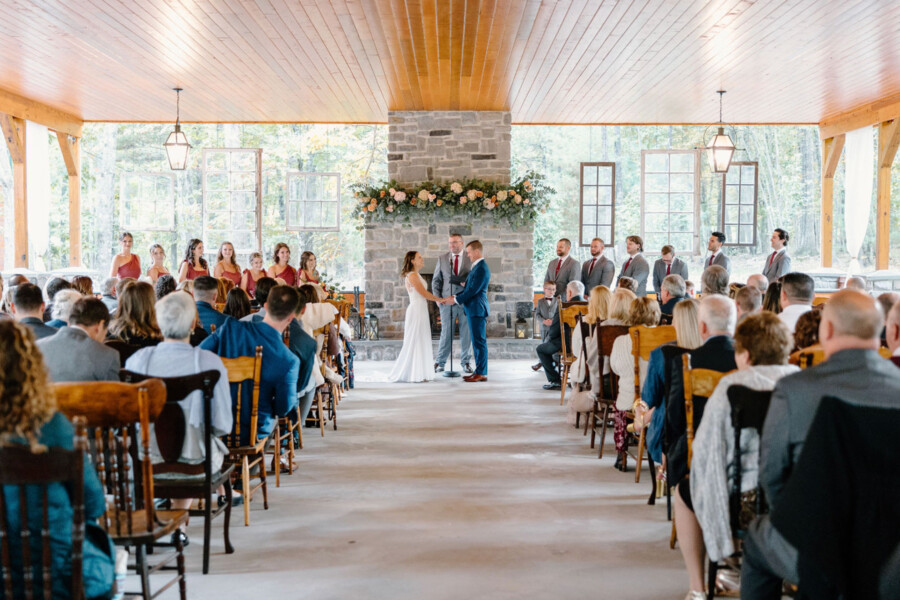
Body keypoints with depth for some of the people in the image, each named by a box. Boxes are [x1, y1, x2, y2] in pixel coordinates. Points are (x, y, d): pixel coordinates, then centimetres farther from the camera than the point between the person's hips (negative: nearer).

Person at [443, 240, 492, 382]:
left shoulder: (481, 269, -15)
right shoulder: (477, 267, 17)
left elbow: (473, 290, -19)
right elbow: (468, 289, 20)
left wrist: (455, 300, -11)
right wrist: (455, 297, 9)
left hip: (477, 310, -10)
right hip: (473, 310, 10)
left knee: (479, 341, -6)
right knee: (477, 342, 12)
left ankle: (481, 373, -2)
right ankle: (479, 371, 16)